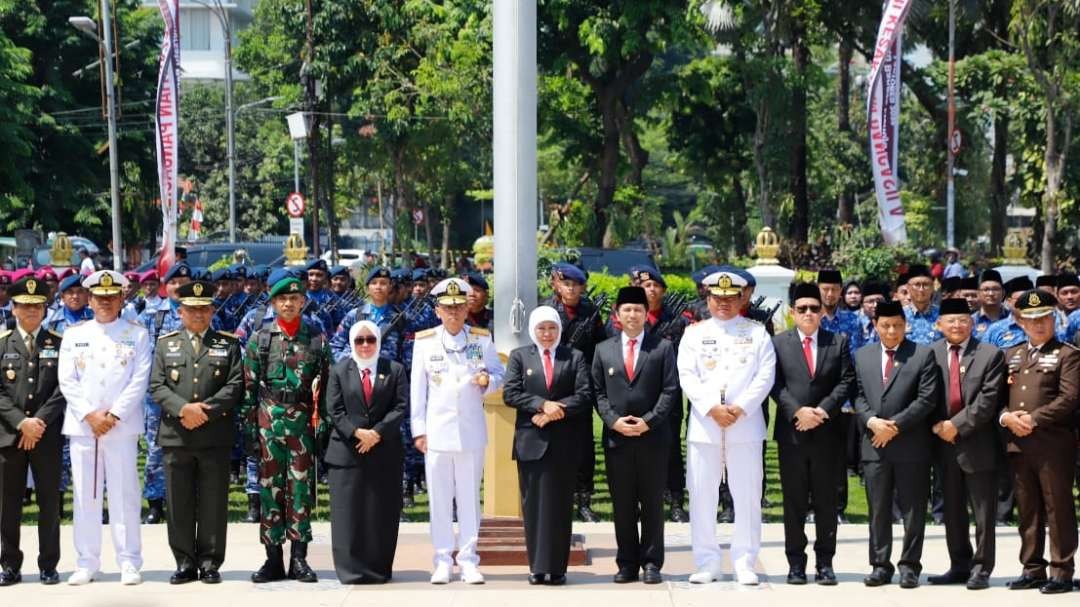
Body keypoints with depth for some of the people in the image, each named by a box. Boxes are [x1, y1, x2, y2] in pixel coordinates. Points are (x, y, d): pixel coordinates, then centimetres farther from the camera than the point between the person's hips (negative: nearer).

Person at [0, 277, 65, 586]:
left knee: (49, 500, 2)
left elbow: (64, 388, -1)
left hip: (48, 433, 0)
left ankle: (48, 566, 8)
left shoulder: (59, 344, 6)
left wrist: (40, 421, -11)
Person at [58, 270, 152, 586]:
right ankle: (86, 563, 9)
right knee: (84, 496, 3)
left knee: (125, 494, -2)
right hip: (82, 426, 2)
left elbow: (139, 381, -2)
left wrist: (114, 415, -11)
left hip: (122, 427, -2)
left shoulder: (137, 335, 5)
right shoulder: (74, 335, 10)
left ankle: (129, 563, 3)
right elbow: (67, 381, 4)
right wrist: (90, 415, -8)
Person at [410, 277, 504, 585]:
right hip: (437, 430, 0)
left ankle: (469, 560, 8)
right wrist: (418, 430, 0)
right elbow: (417, 388, 4)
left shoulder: (482, 340, 5)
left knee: (470, 495, 3)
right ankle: (443, 560, 7)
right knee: (439, 496, 2)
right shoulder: (424, 342, 3)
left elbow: (499, 374, 11)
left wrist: (488, 380, -13)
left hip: (471, 430, 0)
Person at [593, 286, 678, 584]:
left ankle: (651, 563, 7)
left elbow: (670, 390, -1)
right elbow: (598, 392, 8)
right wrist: (613, 421, -7)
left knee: (652, 502, 2)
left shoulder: (662, 348, 4)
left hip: (653, 436, -2)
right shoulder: (603, 350, 11)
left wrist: (649, 421, -11)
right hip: (616, 437, 2)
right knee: (622, 504, 4)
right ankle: (627, 563, 9)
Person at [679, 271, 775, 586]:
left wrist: (740, 408, -12)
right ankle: (707, 563, 9)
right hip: (703, 425, 1)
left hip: (746, 424, -1)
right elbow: (687, 375, 0)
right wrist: (712, 408, -13)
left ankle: (744, 564, 5)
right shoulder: (695, 333, 10)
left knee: (747, 495, -1)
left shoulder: (757, 332, 8)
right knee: (702, 495, 1)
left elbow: (765, 375, 0)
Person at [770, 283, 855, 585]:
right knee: (794, 502, 4)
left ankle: (825, 563, 9)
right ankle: (796, 563, 9)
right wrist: (798, 412, -14)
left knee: (826, 501, 4)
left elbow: (846, 382, 1)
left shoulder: (839, 342, 8)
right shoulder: (779, 343, 6)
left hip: (827, 432, 0)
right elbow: (775, 385, -1)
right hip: (791, 433, 0)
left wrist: (822, 410, -11)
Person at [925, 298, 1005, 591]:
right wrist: (936, 426, -10)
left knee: (983, 513, 0)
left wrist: (957, 425, -15)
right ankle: (960, 566, 19)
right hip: (945, 444, 4)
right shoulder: (931, 355, 6)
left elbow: (988, 399, -11)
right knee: (952, 511, 10)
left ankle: (981, 569, 6)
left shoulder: (990, 355, -2)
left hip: (978, 443, -4)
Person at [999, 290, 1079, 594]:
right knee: (1027, 510, 10)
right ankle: (1032, 569, 17)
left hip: (1053, 444, -5)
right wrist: (1006, 417, -6)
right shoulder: (1011, 355, 18)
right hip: (1018, 444, 6)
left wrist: (1033, 419, -16)